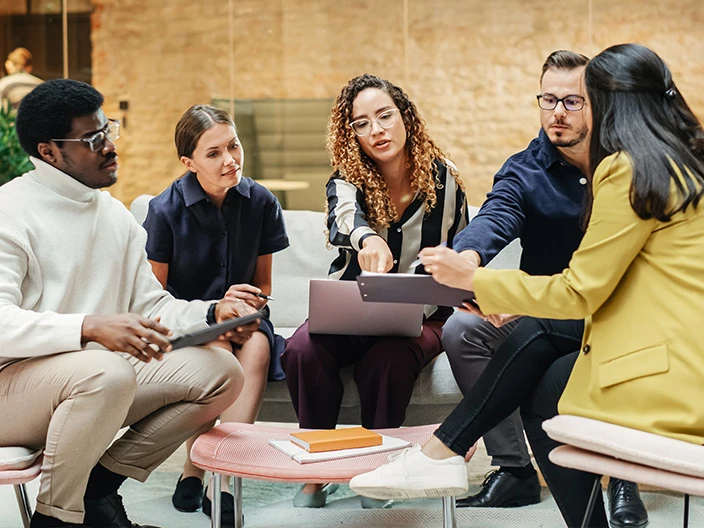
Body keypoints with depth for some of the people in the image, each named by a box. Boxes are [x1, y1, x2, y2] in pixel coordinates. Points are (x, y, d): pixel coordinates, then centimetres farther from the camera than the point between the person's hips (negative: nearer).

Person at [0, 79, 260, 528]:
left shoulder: (116, 216, 12)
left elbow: (153, 306, 12)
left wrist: (213, 313, -8)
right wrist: (91, 327, -38)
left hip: (96, 375, 8)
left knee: (221, 372, -5)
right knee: (106, 372, -38)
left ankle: (101, 484, -2)